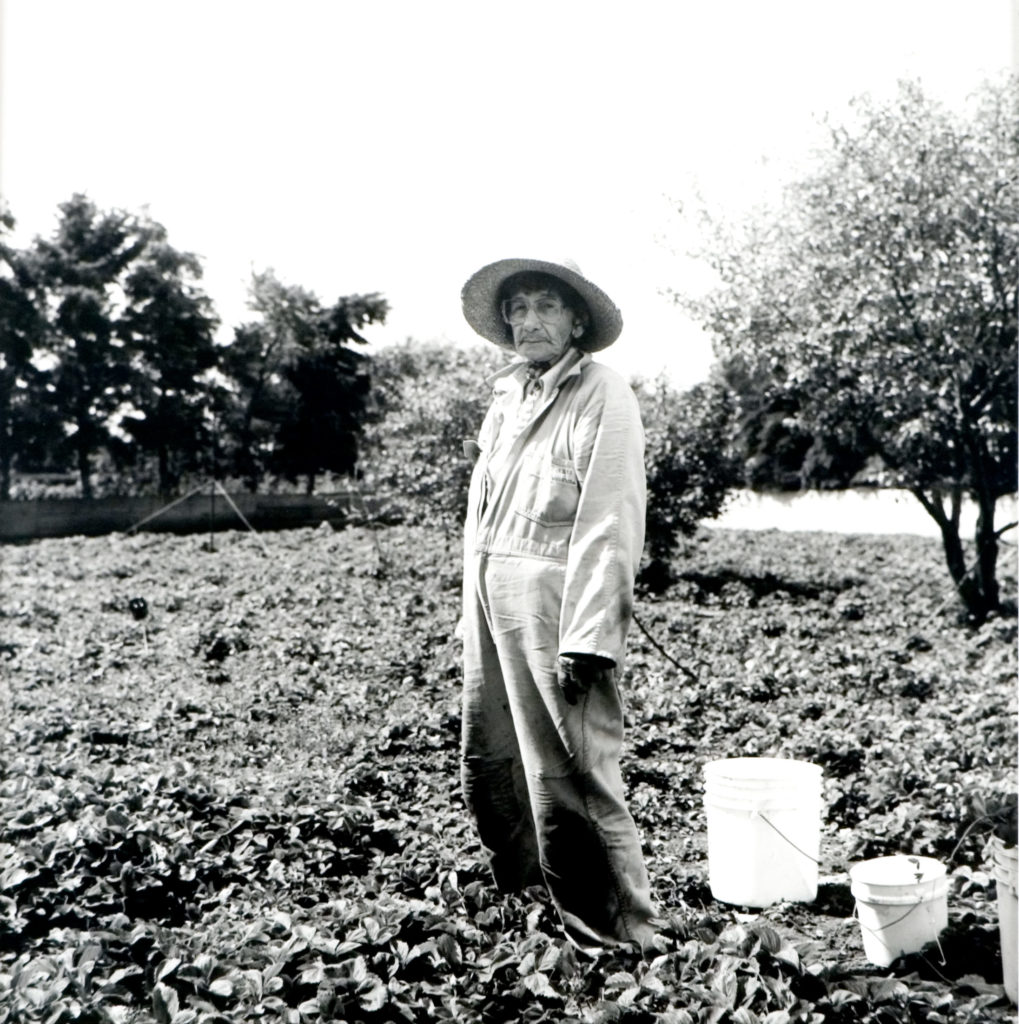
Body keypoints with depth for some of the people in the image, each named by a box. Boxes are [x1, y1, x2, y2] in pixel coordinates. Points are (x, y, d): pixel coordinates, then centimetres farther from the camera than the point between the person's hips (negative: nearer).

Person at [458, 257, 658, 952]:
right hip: (491, 602, 8)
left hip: (558, 601, -8)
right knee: (488, 764, 16)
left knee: (569, 778, -6)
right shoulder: (508, 393, 19)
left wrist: (587, 639, -19)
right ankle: (523, 894, 36)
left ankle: (619, 939, 7)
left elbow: (611, 527, -13)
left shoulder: (603, 396, -6)